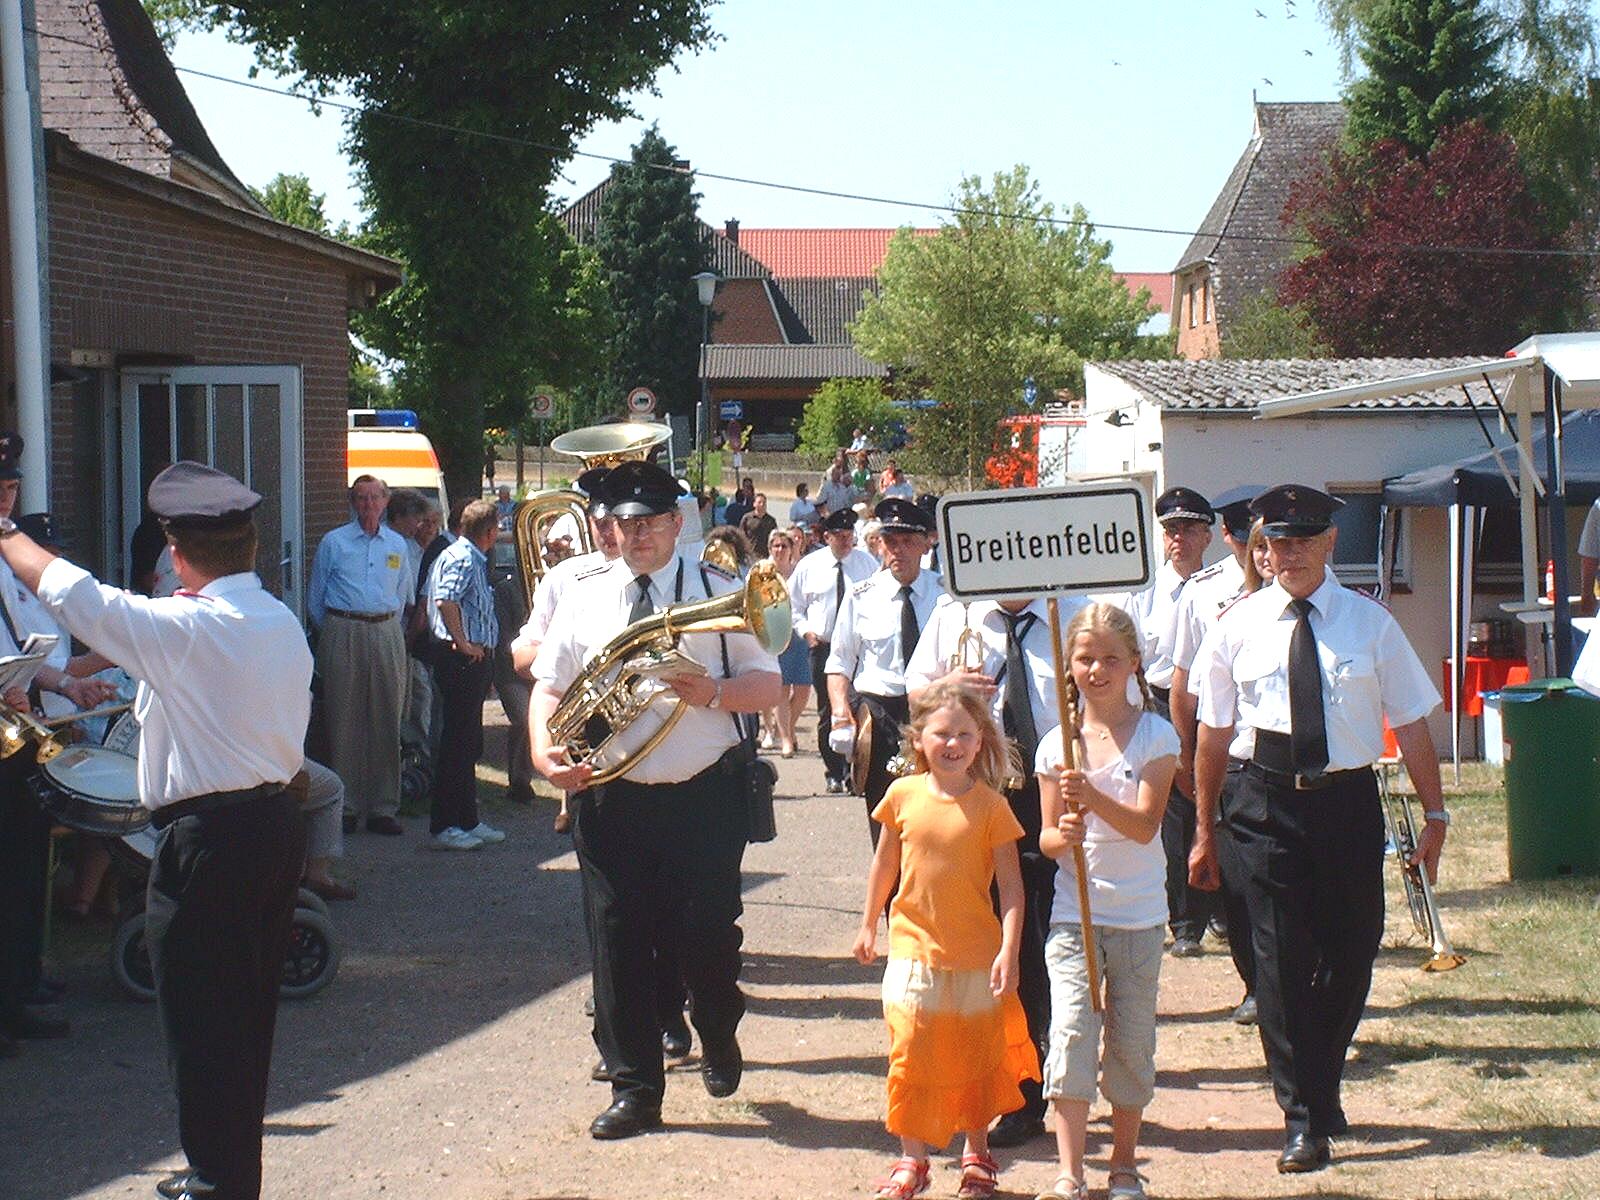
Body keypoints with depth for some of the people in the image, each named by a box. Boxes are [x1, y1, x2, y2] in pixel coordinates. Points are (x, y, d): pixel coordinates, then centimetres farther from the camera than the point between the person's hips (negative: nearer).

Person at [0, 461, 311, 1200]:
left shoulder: (182, 629, -17)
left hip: (208, 838, -8)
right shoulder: (285, 625, 5)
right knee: (248, 1013, 17)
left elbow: (65, 591, -10)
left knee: (200, 1020, 2)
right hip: (278, 819, 8)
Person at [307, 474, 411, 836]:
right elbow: (315, 595, 9)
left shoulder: (397, 544, 13)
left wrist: (388, 627, 13)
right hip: (343, 636, -3)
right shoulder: (333, 542, 4)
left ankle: (382, 807, 8)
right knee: (344, 721, -3)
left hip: (386, 635, 3)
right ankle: (345, 805, 2)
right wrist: (331, 632, 8)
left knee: (386, 721, 2)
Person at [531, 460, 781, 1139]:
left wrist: (714, 693, -19)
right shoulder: (586, 597, 9)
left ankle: (718, 1039, 34)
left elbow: (767, 685, 1)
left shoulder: (718, 591, 3)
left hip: (704, 796, -2)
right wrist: (545, 752, -11)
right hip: (612, 797, 2)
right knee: (619, 942, 3)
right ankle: (634, 1090, 15)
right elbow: (549, 685, 8)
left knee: (709, 932, 1)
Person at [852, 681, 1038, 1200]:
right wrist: (868, 925, 16)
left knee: (976, 1059, 11)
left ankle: (977, 1155, 29)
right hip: (914, 948, 1)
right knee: (911, 1055, 4)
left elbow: (1011, 885, -9)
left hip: (976, 955, -1)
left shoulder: (991, 806, -8)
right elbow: (884, 864, 12)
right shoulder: (903, 795, -2)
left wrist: (1008, 952, -15)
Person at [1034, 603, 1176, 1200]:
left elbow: (1145, 825, -13)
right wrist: (1062, 833, -17)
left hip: (1138, 915, -1)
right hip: (1073, 912, 1)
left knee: (1131, 1042, 7)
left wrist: (1093, 798, -29)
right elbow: (1046, 836, 6)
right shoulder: (1057, 744, 3)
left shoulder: (1154, 736, -3)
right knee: (1071, 1032, -12)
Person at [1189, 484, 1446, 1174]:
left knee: (1352, 954, 8)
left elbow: (1411, 723, 3)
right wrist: (1205, 831, 8)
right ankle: (1303, 1119, 7)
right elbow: (1214, 732, 7)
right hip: (1266, 806, -1)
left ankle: (1322, 1085, 33)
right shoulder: (1239, 627, 2)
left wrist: (1433, 813, -1)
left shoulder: (1371, 624, 0)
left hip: (1348, 801, 1)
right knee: (1281, 961, -3)